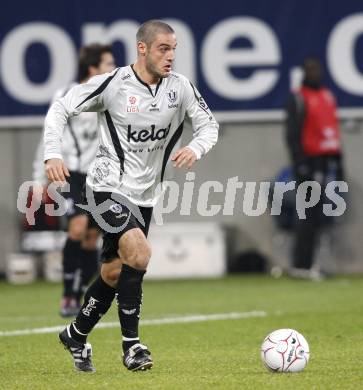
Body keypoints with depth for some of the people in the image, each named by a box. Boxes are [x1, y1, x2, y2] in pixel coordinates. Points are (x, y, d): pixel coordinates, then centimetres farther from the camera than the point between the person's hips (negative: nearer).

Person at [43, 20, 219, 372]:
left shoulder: (180, 87, -3)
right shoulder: (112, 84, -14)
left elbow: (209, 125, 7)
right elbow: (60, 108, -6)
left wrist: (195, 148, -16)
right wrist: (52, 154, -18)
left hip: (144, 194, 6)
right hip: (107, 187, -6)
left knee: (113, 274, 13)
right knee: (139, 252, -26)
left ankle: (76, 335, 36)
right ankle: (131, 344, -16)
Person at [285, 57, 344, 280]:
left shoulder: (328, 96, 18)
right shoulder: (299, 99, -5)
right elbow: (293, 135, -11)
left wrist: (338, 162, 18)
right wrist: (301, 165, -17)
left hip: (328, 161, 7)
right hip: (310, 161, -7)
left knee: (317, 216, 6)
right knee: (311, 214, -9)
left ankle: (307, 263, 10)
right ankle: (301, 266, -7)